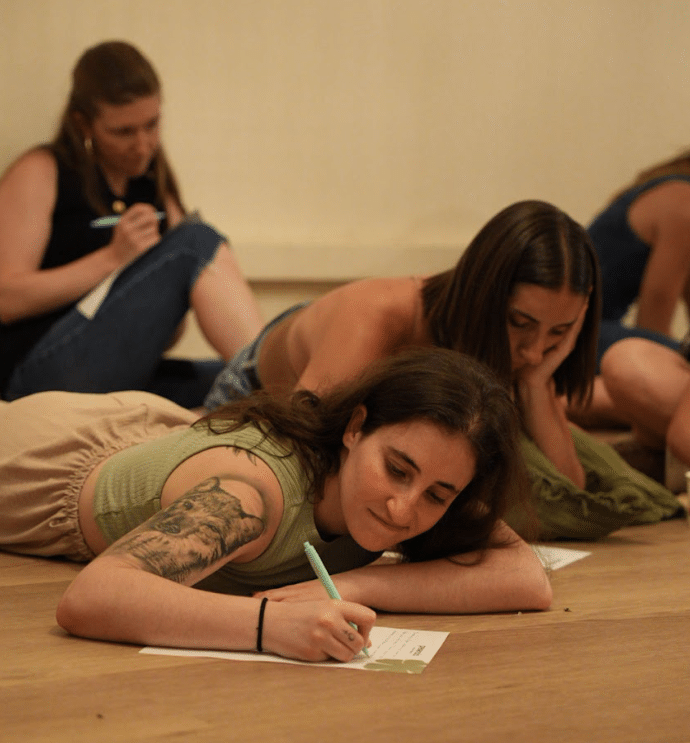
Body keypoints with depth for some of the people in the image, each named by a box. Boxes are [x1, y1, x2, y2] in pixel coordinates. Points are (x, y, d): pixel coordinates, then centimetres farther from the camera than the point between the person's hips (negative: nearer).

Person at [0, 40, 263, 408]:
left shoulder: (156, 188, 20)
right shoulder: (40, 174, 3)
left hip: (127, 381, 6)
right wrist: (113, 257, -14)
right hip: (41, 374, -6)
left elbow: (168, 331, 21)